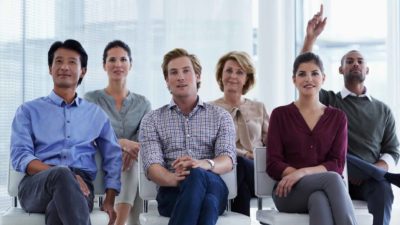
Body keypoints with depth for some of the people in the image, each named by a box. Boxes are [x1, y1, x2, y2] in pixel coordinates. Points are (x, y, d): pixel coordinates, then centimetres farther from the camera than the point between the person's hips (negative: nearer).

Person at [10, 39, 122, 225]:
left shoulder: (96, 114, 23)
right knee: (61, 174, -39)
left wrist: (110, 200, 5)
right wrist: (59, 173, -16)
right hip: (35, 186, -1)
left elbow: (113, 158, 21)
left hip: (79, 187, 1)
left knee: (57, 209, -38)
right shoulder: (29, 111, 15)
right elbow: (20, 156, 1)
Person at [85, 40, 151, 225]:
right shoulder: (91, 99, 6)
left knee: (133, 160, -33)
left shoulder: (143, 104, 14)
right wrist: (123, 143, -27)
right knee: (130, 163, -33)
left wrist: (134, 149, -25)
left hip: (135, 168, 2)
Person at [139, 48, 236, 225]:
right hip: (172, 192, 0)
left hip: (213, 187, 1)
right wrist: (172, 179, -24)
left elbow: (228, 160, 1)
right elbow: (151, 165, 1)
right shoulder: (152, 120, 16)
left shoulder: (220, 116, 17)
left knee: (197, 177, -38)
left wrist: (205, 164, -24)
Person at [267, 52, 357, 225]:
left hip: (323, 190, 2)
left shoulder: (337, 117, 13)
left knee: (319, 200, -39)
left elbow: (337, 165, 3)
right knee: (332, 179, -35)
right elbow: (273, 165, 1)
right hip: (289, 192, -1)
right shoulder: (280, 115, 9)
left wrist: (303, 172, -16)